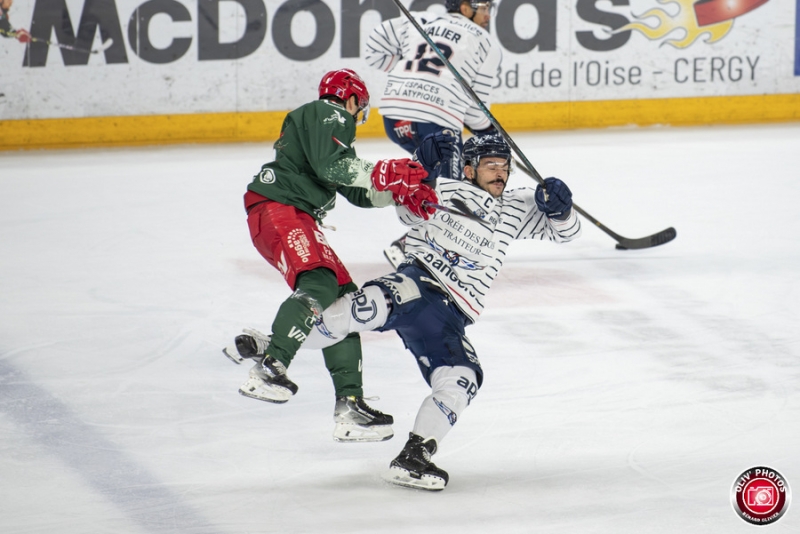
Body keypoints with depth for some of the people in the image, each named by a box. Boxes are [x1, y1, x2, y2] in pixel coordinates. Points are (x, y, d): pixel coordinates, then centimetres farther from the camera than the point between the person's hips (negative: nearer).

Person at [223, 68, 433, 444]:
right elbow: (329, 165, -19)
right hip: (276, 211, -11)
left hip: (299, 219, 11)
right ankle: (267, 371, -41)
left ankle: (349, 402, 3)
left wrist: (401, 192, 10)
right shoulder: (326, 114, -1)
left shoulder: (336, 126, 30)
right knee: (318, 284, -31)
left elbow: (358, 192, 24)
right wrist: (385, 173, -16)